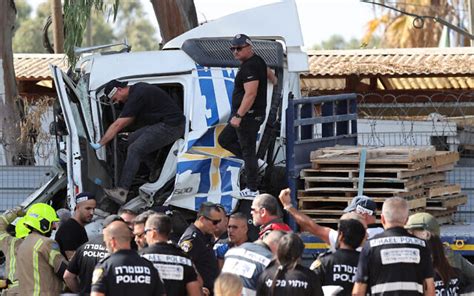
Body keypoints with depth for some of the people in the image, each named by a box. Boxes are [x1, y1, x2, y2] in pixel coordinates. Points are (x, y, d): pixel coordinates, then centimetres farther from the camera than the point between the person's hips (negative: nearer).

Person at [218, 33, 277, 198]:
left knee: (247, 150, -6)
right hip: (250, 115, 11)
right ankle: (255, 162, 20)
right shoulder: (257, 61, 13)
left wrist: (238, 115, -30)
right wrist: (274, 80, 58)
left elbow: (250, 94, -28)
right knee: (224, 139, 18)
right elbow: (269, 72, 35)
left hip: (248, 115, -11)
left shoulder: (250, 67, -20)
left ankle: (252, 189, -2)